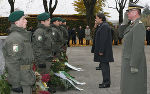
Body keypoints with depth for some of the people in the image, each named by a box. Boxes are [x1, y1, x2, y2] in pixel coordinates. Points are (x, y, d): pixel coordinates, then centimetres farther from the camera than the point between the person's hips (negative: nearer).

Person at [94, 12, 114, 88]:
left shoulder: (104, 26, -17)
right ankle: (107, 81, 23)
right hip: (105, 50, 11)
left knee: (104, 65, -7)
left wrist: (101, 51, -22)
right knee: (105, 65, 15)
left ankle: (106, 82, -2)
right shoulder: (103, 25, 17)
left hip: (104, 50, -11)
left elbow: (103, 40, -22)